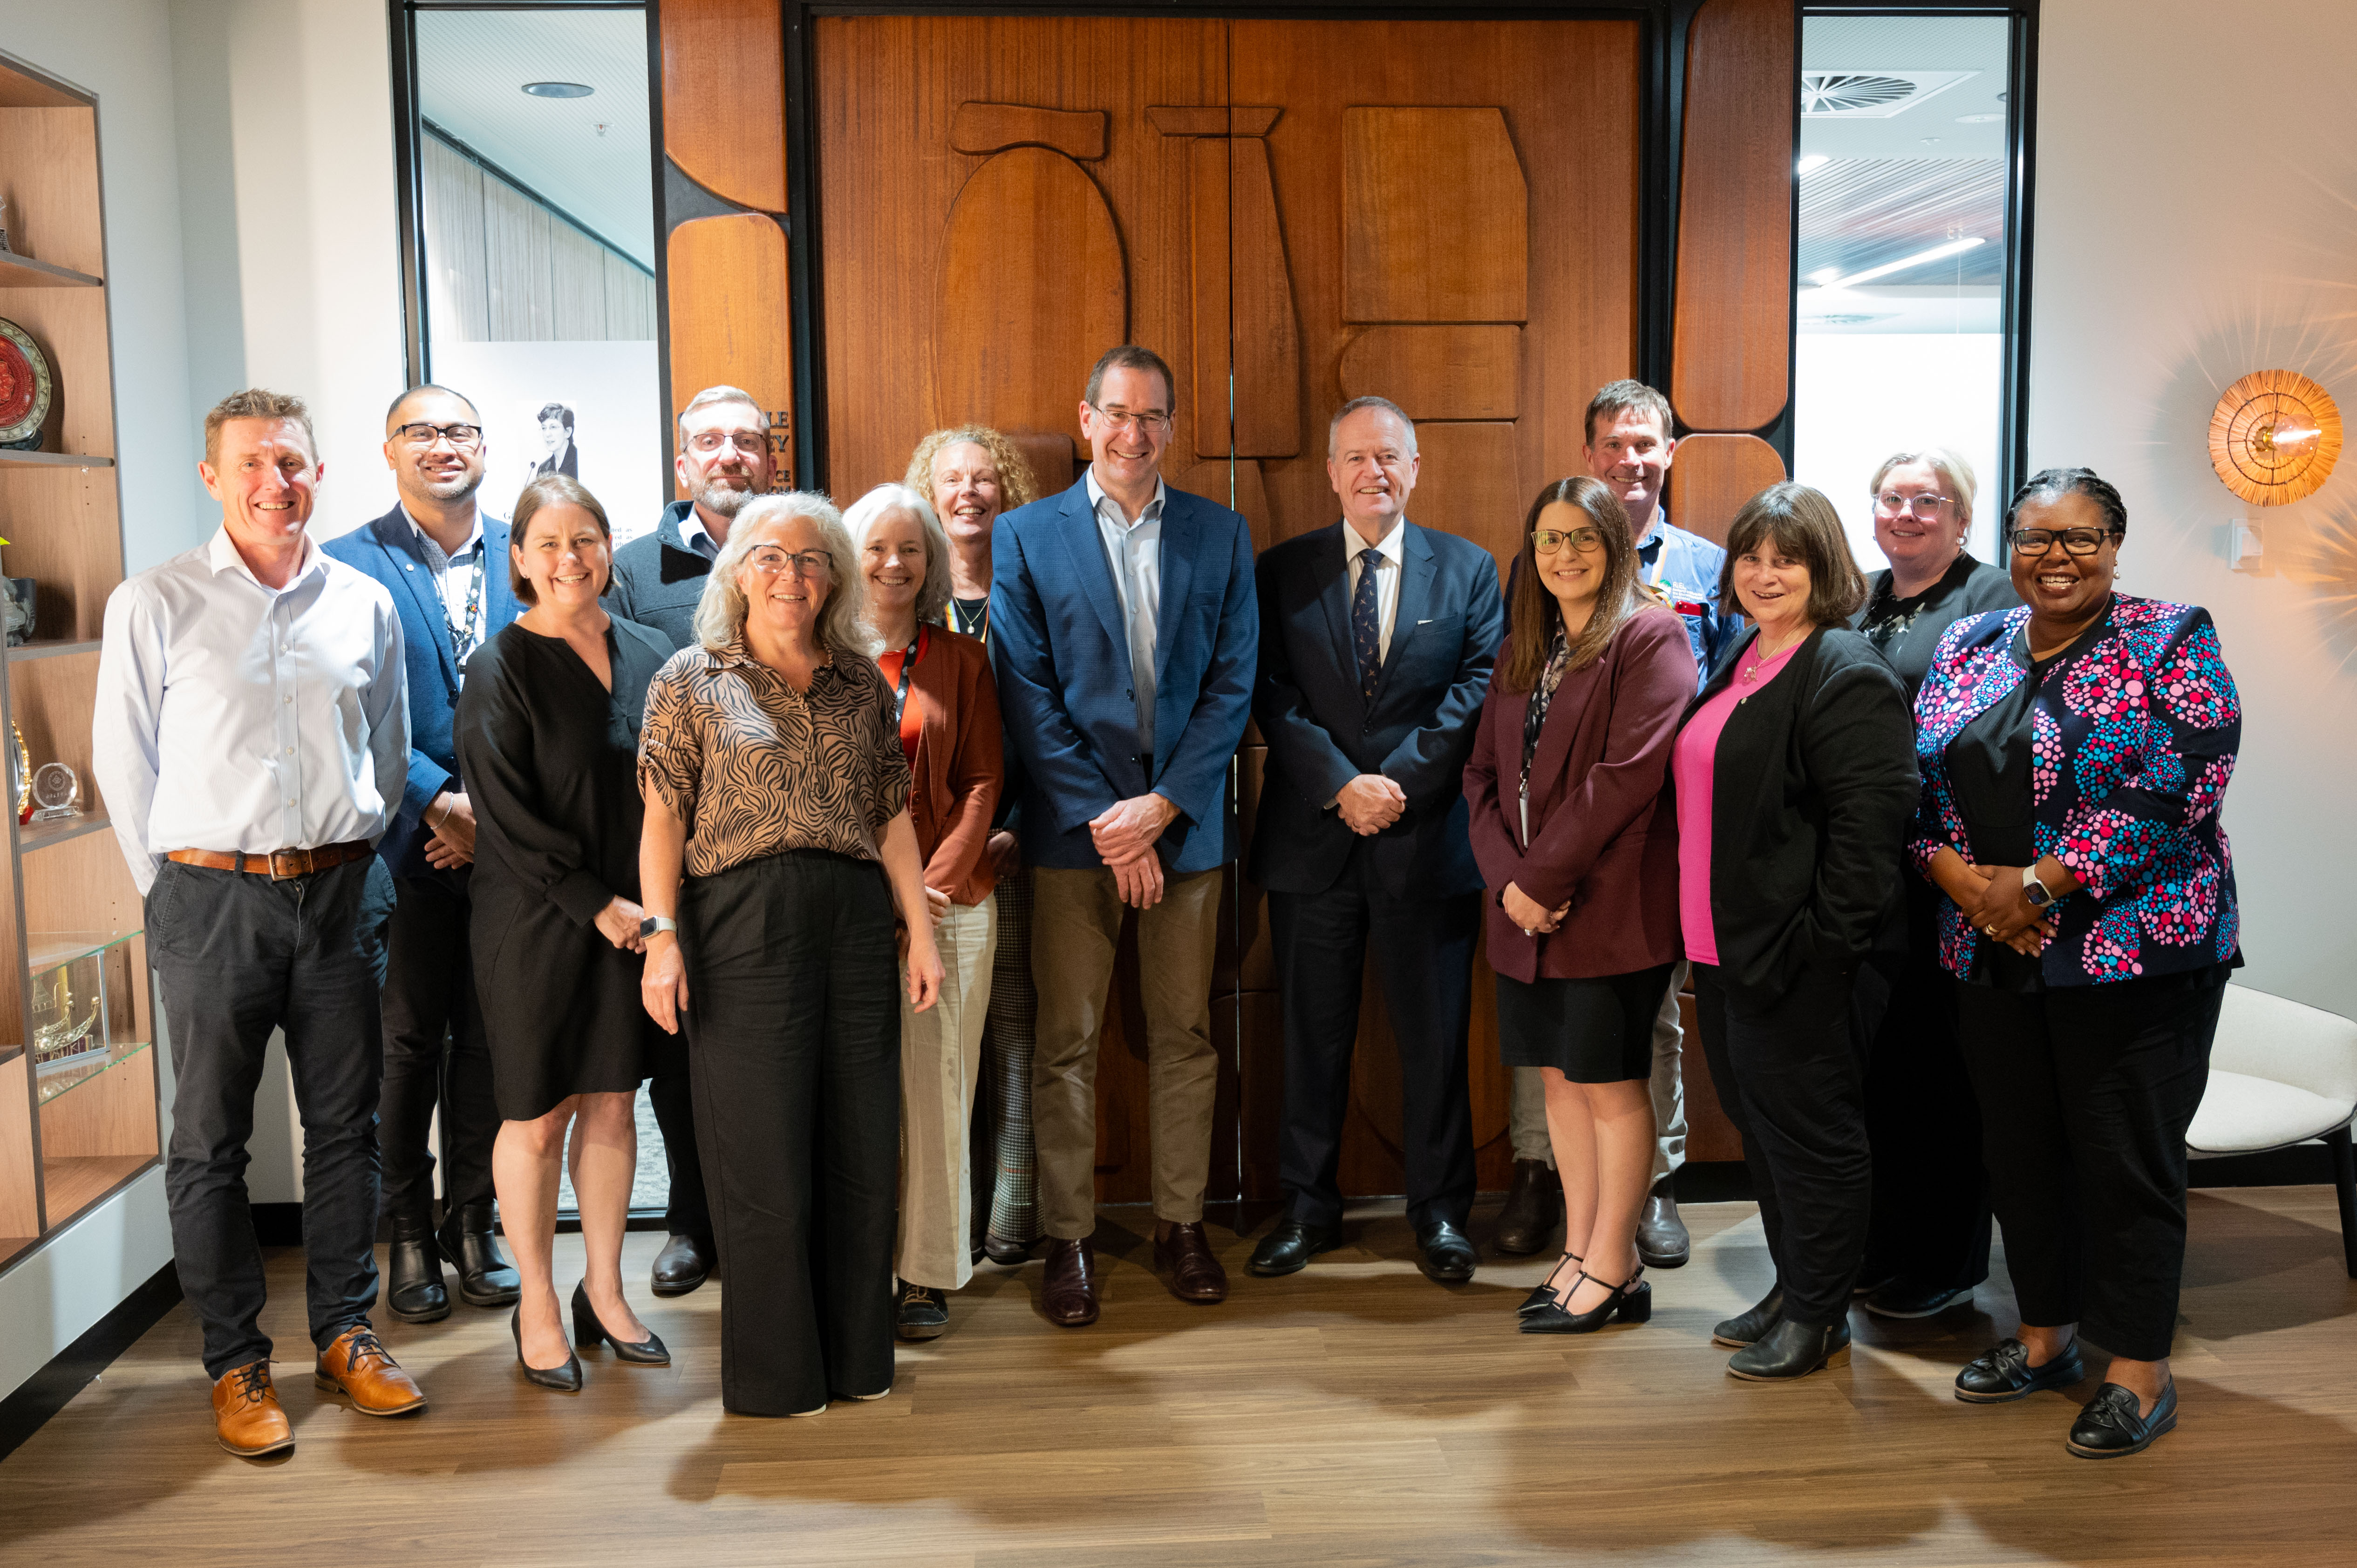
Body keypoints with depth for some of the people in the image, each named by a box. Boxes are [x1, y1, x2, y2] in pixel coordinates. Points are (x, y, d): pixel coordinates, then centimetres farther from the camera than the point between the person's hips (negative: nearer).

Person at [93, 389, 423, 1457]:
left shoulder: (365, 604, 6)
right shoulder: (153, 606, -3)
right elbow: (123, 764, 2)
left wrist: (348, 862, 12)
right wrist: (174, 887, 3)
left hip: (340, 894, 3)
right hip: (211, 897, -2)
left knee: (346, 1126, 10)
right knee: (210, 1140, 4)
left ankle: (345, 1334, 24)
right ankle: (236, 1364, 17)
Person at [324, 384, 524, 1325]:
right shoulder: (348, 565, 0)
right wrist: (442, 804, -14)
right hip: (403, 843, -2)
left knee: (489, 1042, 10)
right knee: (405, 1044, 6)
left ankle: (473, 1226, 25)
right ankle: (409, 1238, 20)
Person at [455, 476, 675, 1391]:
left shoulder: (648, 657, 6)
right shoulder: (500, 669, -7)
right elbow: (507, 816, -12)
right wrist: (597, 905, -14)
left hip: (632, 917, 4)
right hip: (534, 922, -4)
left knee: (613, 1104, 11)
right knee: (537, 1117, 5)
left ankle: (604, 1294, 25)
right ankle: (537, 1306, 20)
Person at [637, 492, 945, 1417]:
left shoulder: (861, 681, 13)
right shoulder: (692, 679, 4)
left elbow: (893, 816, 12)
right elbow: (664, 818, -1)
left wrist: (921, 934, 8)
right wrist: (660, 936, -10)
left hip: (855, 917, 4)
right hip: (742, 924, -3)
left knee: (863, 1145, 8)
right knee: (762, 1151, 1)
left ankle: (856, 1355, 23)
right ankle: (773, 1372, 16)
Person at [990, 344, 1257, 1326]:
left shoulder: (1221, 535, 7)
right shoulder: (1026, 536, 2)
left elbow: (1233, 684, 2)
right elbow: (1027, 696, -3)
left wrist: (1164, 802, -9)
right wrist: (1103, 821, -10)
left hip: (1186, 821, 2)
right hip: (1073, 828, -2)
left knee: (1184, 1033, 9)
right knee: (1067, 1040, 3)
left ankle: (1181, 1225, 23)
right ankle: (1068, 1237, 15)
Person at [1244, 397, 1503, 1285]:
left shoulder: (1468, 569, 6)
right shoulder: (1283, 572, 6)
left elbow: (1477, 688, -3)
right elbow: (1273, 697, -2)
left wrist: (1397, 780, -13)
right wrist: (1342, 785, -15)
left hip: (1427, 838, 0)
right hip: (1311, 839, 1)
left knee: (1435, 1036, 7)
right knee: (1312, 1035, 9)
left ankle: (1439, 1210, 22)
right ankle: (1309, 1206, 23)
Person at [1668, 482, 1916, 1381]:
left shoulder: (1847, 675, -14)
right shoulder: (1740, 659, 14)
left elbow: (1868, 823, -20)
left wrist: (1825, 944, -21)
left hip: (1800, 955, -9)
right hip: (1726, 943, 9)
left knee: (1807, 1131, 4)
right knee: (1757, 1122, 18)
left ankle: (1820, 1318, 19)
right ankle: (1792, 1289, 33)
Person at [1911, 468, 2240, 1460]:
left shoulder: (2171, 643, -4)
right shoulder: (1967, 648, 10)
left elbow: (2174, 786, -15)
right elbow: (1920, 781, 7)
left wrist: (2037, 884, -18)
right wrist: (1964, 880, -10)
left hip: (2134, 953, -5)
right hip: (1994, 957, 5)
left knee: (2127, 1159, 1)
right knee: (2019, 1149, 13)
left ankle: (2140, 1372, 16)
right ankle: (2045, 1334, 30)